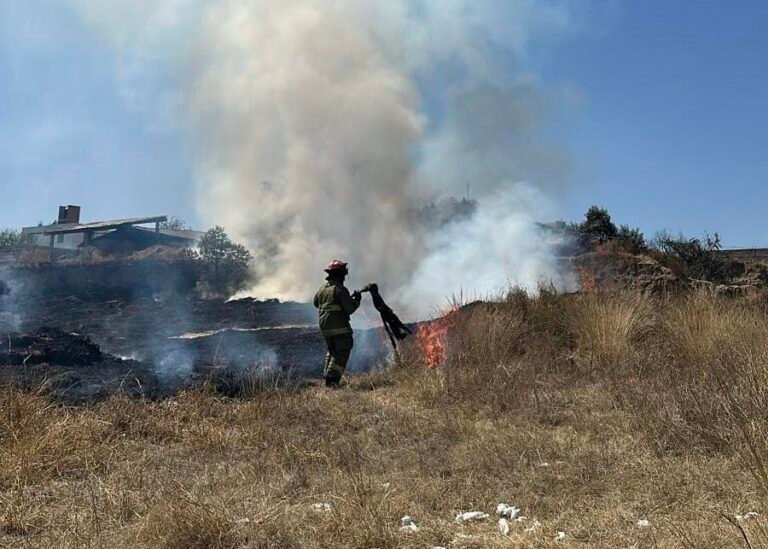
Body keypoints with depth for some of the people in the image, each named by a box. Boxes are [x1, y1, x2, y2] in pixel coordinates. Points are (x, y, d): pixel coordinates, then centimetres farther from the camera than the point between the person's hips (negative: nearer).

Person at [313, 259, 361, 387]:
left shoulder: (322, 288, 10)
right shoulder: (340, 289, -14)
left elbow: (316, 303, 27)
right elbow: (350, 308, -15)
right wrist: (357, 299, 2)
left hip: (325, 327, 8)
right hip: (340, 328, -8)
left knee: (332, 351, 22)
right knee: (342, 352, -1)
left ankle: (327, 375, 20)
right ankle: (332, 379, -7)